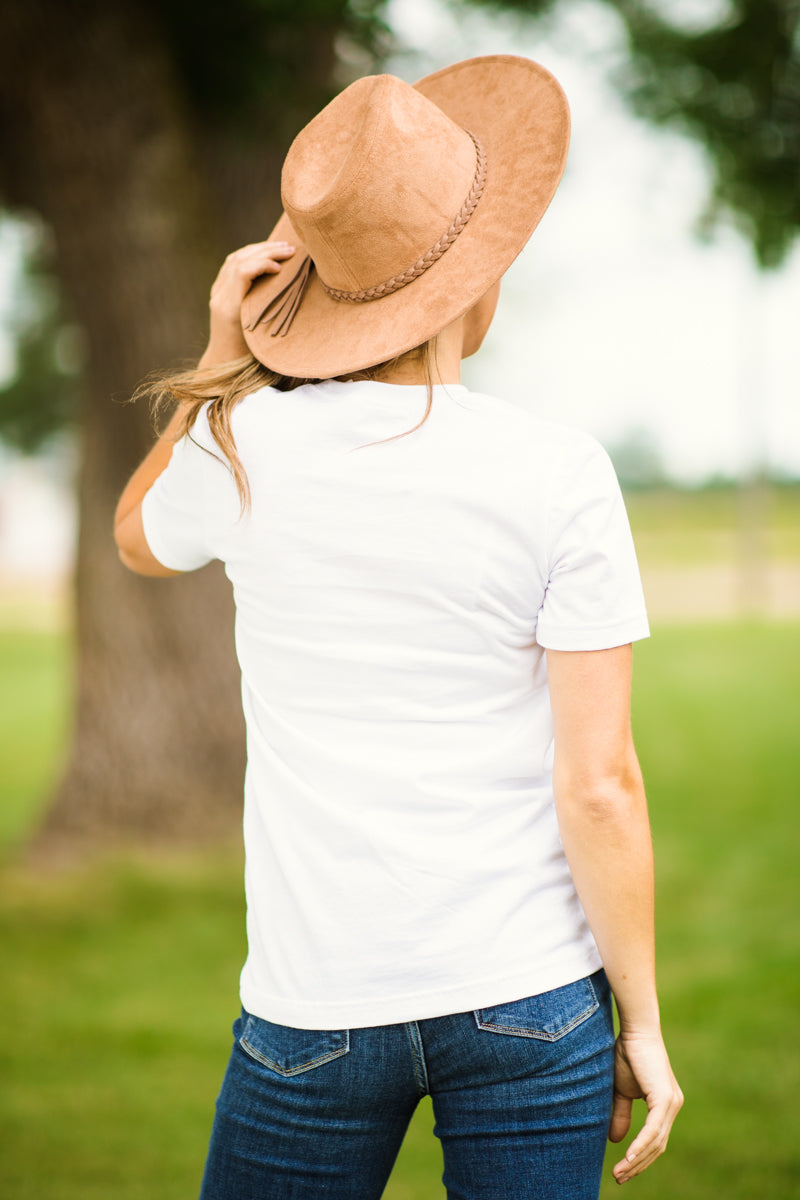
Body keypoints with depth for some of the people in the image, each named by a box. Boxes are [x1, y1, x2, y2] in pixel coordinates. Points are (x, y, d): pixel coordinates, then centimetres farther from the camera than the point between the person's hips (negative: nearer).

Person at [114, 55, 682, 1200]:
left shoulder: (240, 448, -7)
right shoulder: (560, 476, -12)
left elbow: (139, 540, 19)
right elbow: (598, 786, -10)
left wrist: (221, 359, 5)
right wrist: (644, 1023, 0)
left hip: (316, 1012, 1)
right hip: (533, 1002, -1)